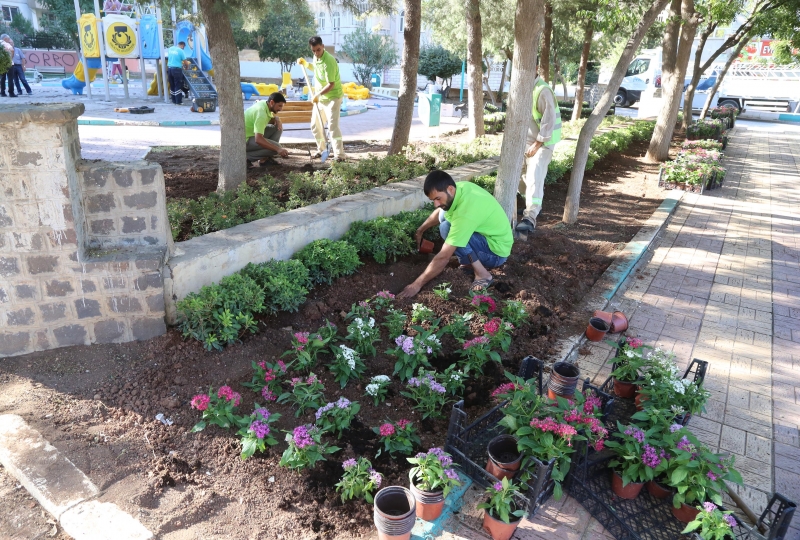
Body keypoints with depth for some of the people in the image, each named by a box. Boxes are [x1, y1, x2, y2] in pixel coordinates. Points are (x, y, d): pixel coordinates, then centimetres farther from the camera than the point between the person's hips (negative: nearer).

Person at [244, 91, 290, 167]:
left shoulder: (264, 104, -1)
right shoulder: (261, 113, -28)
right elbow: (258, 140, -37)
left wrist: (277, 119, -8)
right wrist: (278, 149, -37)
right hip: (245, 139, -10)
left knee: (277, 128, 4)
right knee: (276, 146, -19)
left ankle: (265, 158, 3)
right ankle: (245, 156, -10)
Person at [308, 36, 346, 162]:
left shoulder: (329, 61, -25)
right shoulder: (316, 57, 2)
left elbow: (331, 84, -28)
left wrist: (318, 94, -30)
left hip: (332, 97, -9)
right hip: (320, 97, 9)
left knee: (332, 125, -19)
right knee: (315, 125, 13)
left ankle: (339, 154, -19)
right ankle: (321, 149, 29)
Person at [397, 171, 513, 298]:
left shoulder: (465, 212, -33)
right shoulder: (460, 187, -8)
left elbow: (443, 257, -31)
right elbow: (439, 211, 17)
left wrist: (417, 284, -25)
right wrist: (420, 231, 21)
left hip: (497, 250, -9)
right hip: (490, 235, 9)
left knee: (447, 228, -24)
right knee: (444, 215, 8)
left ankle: (482, 273, -13)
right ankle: (473, 261, 8)